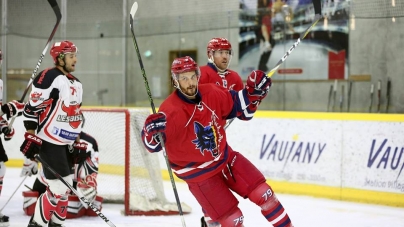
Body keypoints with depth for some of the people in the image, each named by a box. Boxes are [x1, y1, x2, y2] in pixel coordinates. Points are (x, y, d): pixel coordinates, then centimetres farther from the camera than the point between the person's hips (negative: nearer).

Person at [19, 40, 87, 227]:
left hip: (66, 143, 9)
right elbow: (32, 107, -17)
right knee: (59, 186, -12)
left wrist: (78, 142, 19)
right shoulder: (49, 77, -14)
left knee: (65, 186, 11)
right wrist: (31, 137, -20)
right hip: (49, 142, -9)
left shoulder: (76, 84, 15)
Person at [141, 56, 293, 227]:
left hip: (225, 157, 6)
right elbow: (152, 144, -32)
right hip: (198, 173, -6)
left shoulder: (211, 93, -7)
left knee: (262, 192, 6)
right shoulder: (171, 110, -25)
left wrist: (253, 91, -6)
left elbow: (236, 104, 12)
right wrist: (153, 132, -54)